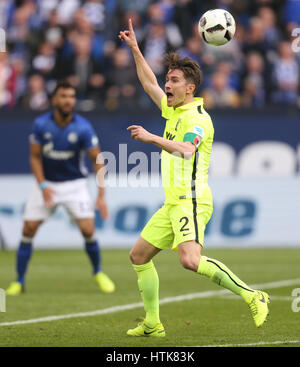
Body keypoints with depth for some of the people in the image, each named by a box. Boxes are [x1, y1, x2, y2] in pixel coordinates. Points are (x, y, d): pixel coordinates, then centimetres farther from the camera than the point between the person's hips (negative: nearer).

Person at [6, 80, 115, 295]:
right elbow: (35, 157, -2)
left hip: (75, 184, -1)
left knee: (88, 229, -14)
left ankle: (98, 273, 13)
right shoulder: (41, 124, -11)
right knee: (28, 229, -6)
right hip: (47, 183, 1)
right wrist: (43, 186, -16)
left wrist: (101, 195, -16)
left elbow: (97, 160, -9)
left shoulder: (83, 128, -15)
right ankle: (19, 281, 8)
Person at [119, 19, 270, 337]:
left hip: (191, 201, -10)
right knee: (139, 255, 12)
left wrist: (151, 138, -31)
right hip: (172, 204, 10)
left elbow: (185, 149, -29)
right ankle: (152, 324, 18)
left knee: (190, 261, -28)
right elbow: (149, 84, 30)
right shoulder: (173, 111, 17)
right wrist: (135, 49, 26)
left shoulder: (198, 118, -11)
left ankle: (251, 296, -20)